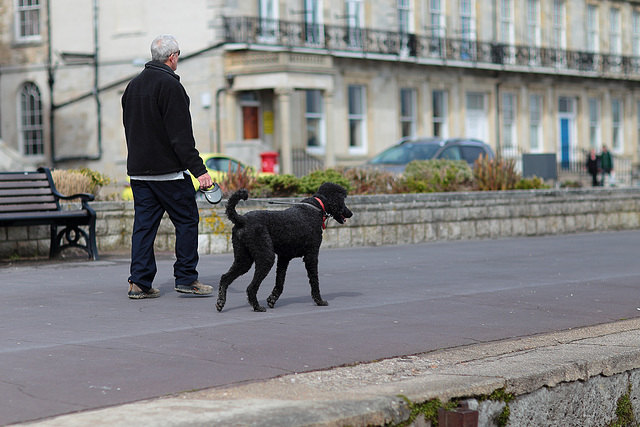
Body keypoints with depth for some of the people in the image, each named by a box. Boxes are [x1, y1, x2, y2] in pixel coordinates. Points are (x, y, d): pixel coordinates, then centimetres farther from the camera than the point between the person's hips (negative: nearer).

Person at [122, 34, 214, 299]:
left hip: (138, 170, 8)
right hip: (168, 170, -8)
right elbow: (181, 135, -18)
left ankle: (139, 282, 4)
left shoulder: (133, 86, 15)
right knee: (187, 220, 2)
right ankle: (186, 278, 3)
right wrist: (198, 169, -17)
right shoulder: (169, 85, -12)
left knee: (144, 223, 7)